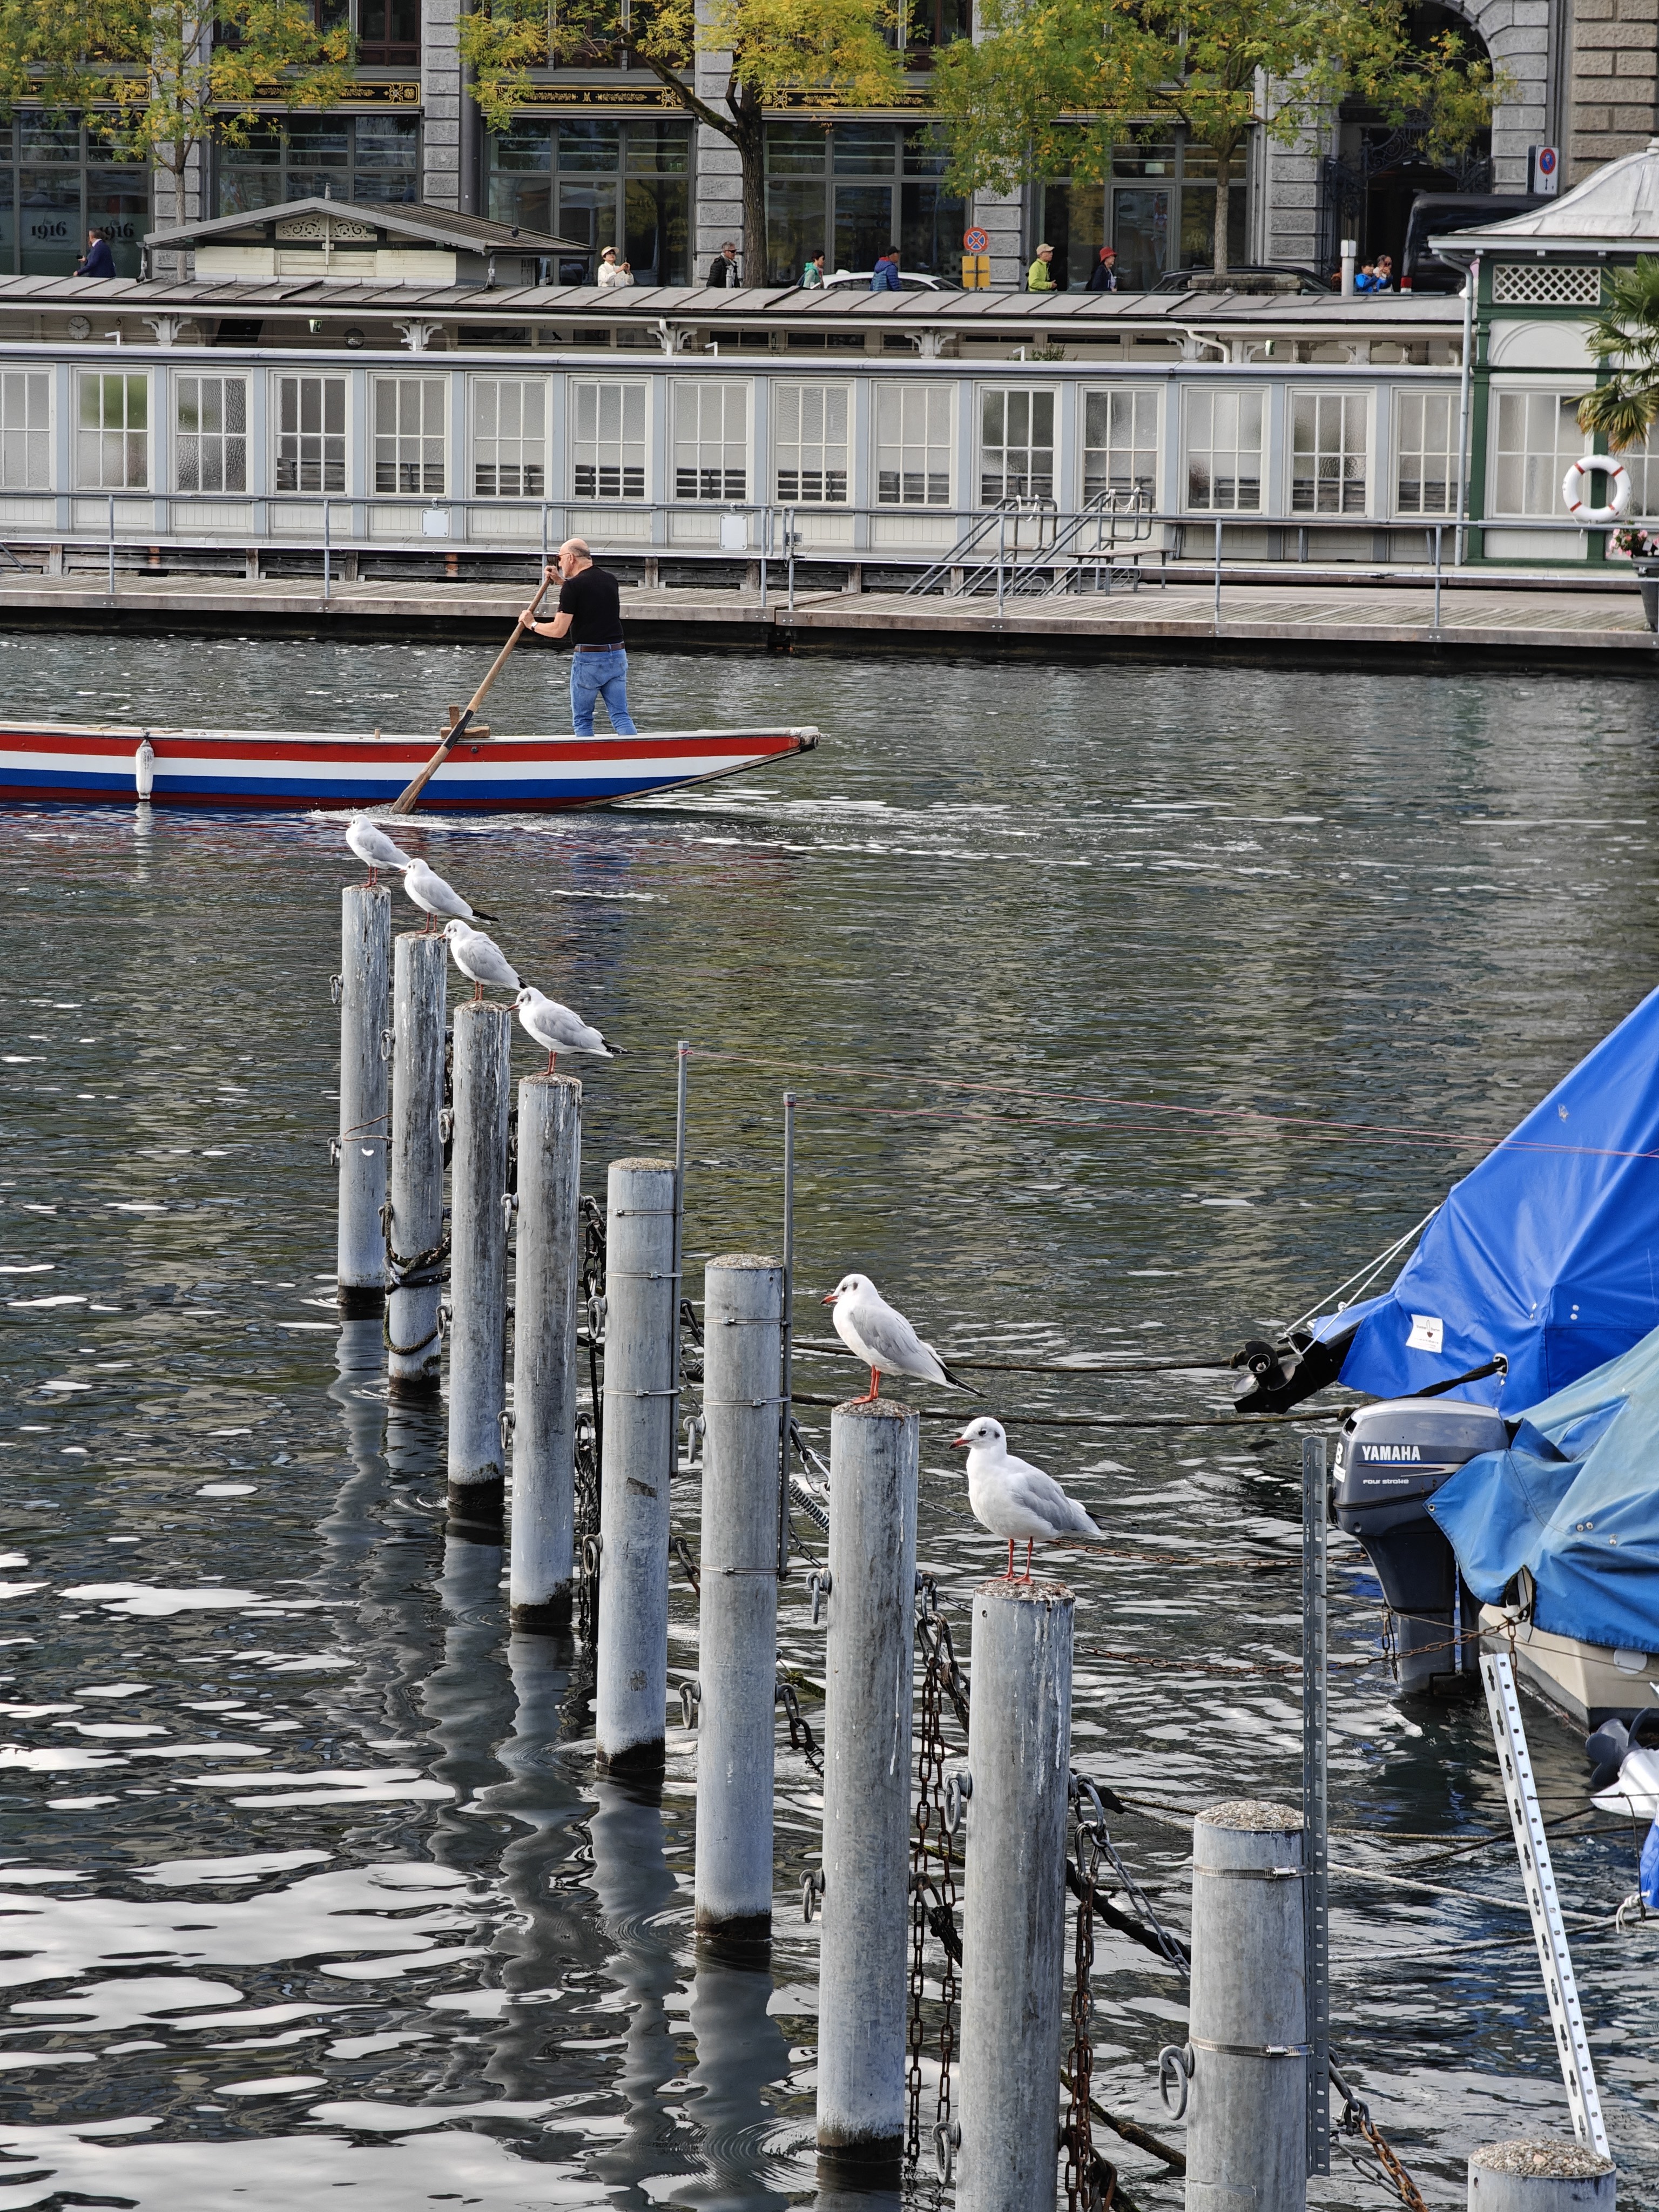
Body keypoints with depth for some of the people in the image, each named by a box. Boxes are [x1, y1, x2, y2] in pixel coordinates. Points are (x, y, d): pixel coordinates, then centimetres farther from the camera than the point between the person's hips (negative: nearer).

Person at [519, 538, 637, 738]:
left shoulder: (573, 586, -12)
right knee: (621, 716, 3)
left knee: (582, 720, 7)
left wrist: (532, 624, 5)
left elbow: (559, 630, -11)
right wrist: (561, 581, 34)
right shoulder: (609, 579, 9)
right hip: (618, 655, 6)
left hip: (588, 659, -6)